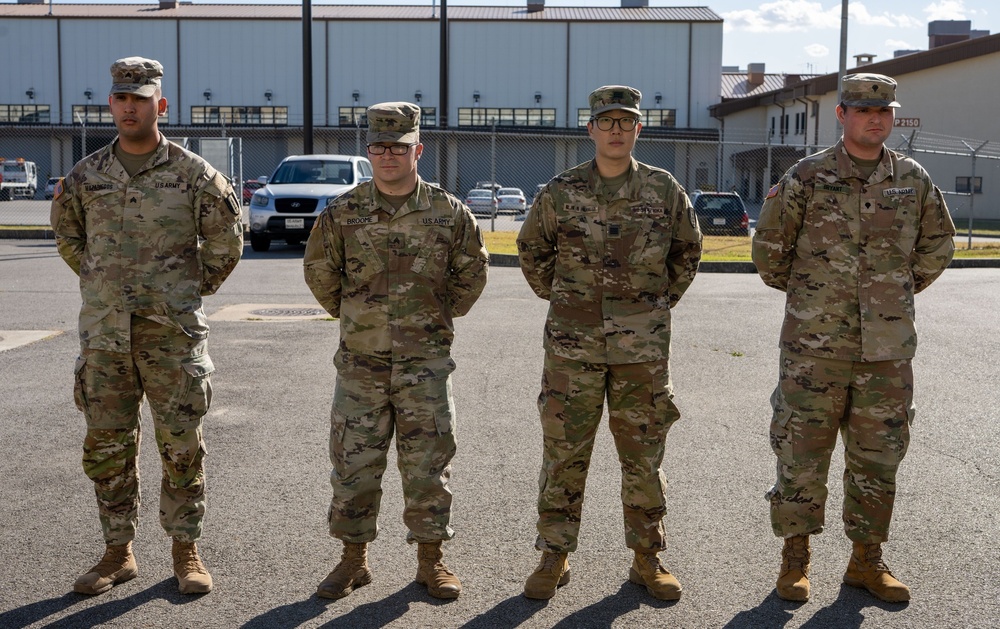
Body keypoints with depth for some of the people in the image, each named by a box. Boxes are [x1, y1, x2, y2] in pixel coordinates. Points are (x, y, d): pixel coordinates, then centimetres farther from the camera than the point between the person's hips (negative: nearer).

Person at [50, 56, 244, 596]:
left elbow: (226, 240, 8)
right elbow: (67, 234, 22)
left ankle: (186, 551, 16)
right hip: (103, 332, 3)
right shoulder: (86, 175, 6)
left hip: (173, 333, -3)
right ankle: (118, 553, 22)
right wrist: (99, 282, 15)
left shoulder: (194, 174, -2)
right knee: (106, 446, 8)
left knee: (181, 444, 3)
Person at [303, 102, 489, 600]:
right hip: (360, 361, 1)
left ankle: (430, 559, 19)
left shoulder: (448, 212, -3)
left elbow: (472, 270, 12)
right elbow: (319, 271, 13)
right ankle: (354, 558, 22)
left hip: (425, 363, -1)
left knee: (428, 464, 5)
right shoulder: (342, 213, -2)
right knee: (354, 463, 7)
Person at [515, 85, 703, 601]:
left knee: (644, 456, 8)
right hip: (572, 345, 0)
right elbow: (531, 249, 15)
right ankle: (554, 557, 17)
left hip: (643, 347, 1)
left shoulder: (664, 190, 2)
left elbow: (688, 251, 17)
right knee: (563, 453, 4)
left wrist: (662, 301, 12)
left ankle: (646, 559, 22)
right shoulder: (560, 192, 0)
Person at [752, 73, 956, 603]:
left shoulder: (913, 180, 5)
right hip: (815, 345, -3)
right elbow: (769, 245, 4)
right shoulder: (807, 177, -4)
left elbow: (938, 244, 19)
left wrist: (901, 293, 15)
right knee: (801, 452, 3)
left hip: (888, 347, 3)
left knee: (877, 456, 11)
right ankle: (795, 559, 17)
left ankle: (867, 560, 25)